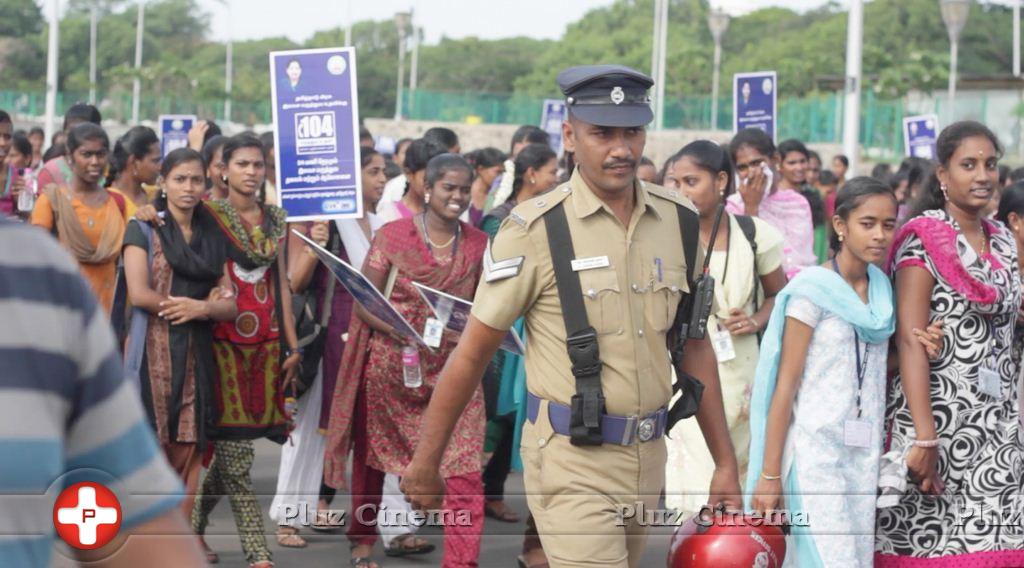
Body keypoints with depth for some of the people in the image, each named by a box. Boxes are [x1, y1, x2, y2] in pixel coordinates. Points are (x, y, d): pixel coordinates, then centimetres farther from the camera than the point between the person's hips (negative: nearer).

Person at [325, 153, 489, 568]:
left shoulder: (478, 245, 5)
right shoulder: (393, 235, -4)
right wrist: (406, 334, -21)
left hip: (454, 370, 1)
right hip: (392, 366, -1)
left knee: (466, 476, -11)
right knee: (374, 464, 14)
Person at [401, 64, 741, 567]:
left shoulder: (679, 222, 6)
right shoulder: (535, 229, -9)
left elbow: (694, 347, 14)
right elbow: (472, 352, -5)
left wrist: (725, 462, 12)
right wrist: (425, 463, -2)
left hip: (648, 459, 6)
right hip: (572, 461, -6)